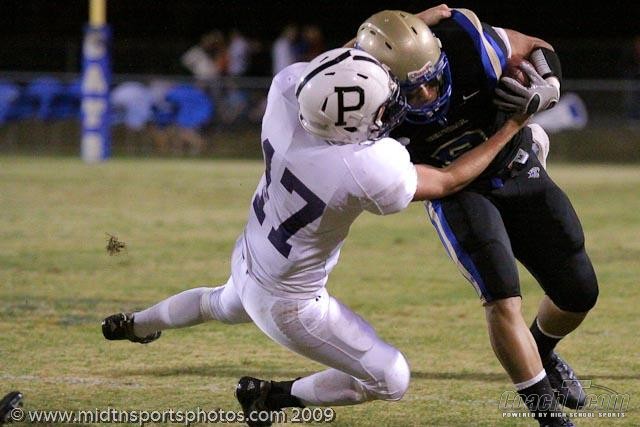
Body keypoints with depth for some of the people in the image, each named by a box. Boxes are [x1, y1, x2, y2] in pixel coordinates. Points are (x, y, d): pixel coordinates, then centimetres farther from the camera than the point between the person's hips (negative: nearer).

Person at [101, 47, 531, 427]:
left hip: (250, 257, 7)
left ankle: (136, 324, 66)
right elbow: (446, 182, -19)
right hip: (287, 302, -7)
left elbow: (346, 57, -1)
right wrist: (512, 127, -12)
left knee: (229, 305, 42)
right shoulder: (371, 172, -39)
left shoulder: (288, 85, -25)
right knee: (391, 381, 8)